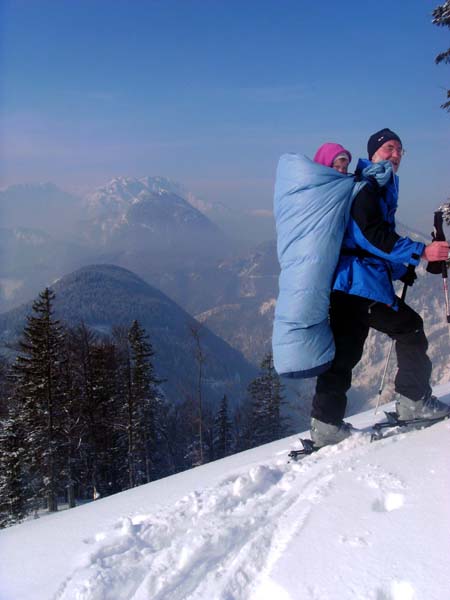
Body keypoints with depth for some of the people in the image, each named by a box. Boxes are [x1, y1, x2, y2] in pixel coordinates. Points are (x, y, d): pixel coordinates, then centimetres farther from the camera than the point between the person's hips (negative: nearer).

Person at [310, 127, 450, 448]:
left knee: (344, 352, 7)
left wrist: (402, 268, 18)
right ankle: (415, 401, 14)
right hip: (361, 281, -10)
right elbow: (374, 236, -19)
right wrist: (421, 252, -21)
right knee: (411, 330, 3)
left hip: (349, 285, 10)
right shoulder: (364, 187, -7)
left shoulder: (382, 188, 25)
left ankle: (327, 424, 9)